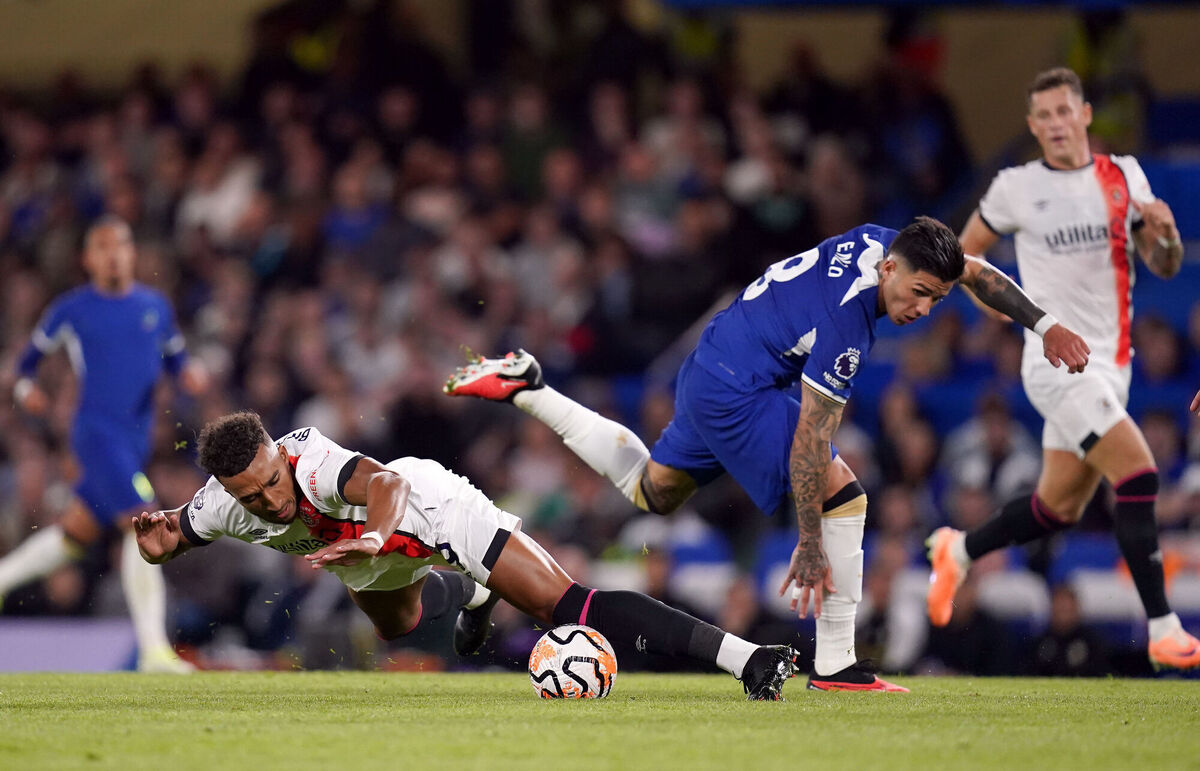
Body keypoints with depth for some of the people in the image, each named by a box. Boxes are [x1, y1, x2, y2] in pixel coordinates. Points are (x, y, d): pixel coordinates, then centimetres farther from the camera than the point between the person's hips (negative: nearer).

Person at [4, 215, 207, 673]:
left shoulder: (156, 307, 12)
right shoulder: (72, 310, 1)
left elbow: (173, 357, 22)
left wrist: (190, 374, 0)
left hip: (136, 441, 6)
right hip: (98, 434, -6)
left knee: (74, 535, 15)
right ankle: (152, 649, -20)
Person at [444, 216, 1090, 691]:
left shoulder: (879, 241, -6)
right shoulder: (844, 328, -30)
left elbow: (979, 273, 13)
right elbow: (809, 442, -28)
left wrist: (1045, 325, 7)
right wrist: (810, 547, -25)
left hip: (707, 369, 10)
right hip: (739, 392, -10)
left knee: (650, 492, 28)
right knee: (842, 496, -15)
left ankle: (525, 389, 28)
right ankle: (834, 667, -11)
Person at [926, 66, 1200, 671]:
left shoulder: (1124, 177, 7)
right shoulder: (1016, 189, -3)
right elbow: (965, 252, 12)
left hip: (1109, 365, 6)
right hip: (1058, 363, -6)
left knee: (1060, 508, 12)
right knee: (1138, 476, -21)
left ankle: (958, 551, 37)